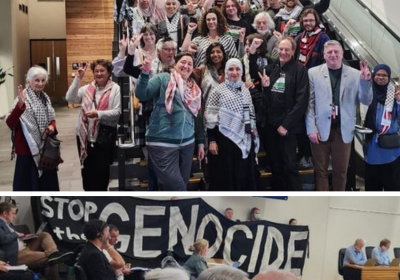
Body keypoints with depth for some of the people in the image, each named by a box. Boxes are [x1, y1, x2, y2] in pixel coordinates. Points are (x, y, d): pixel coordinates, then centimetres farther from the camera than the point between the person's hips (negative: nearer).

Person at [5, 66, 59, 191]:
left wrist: (52, 126, -3)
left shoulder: (45, 98, 7)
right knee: (28, 184, 1)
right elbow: (10, 123, -28)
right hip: (28, 149, -7)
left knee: (47, 182, 18)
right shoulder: (23, 99, -16)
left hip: (45, 147, 7)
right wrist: (20, 105, -44)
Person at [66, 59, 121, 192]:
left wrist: (98, 114, -23)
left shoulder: (115, 88, -5)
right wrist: (78, 78, -10)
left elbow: (117, 112, -11)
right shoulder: (87, 88, 8)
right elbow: (70, 98, -4)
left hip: (105, 135, -4)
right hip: (85, 135, 4)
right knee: (87, 168, 14)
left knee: (102, 169, 8)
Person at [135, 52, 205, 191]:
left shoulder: (194, 89, 16)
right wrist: (145, 74, -24)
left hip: (187, 142, 6)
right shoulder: (163, 79, 0)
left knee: (182, 185, 12)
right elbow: (141, 95, -10)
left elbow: (198, 117, 20)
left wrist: (201, 142, 18)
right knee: (177, 187, -12)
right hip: (163, 142, -6)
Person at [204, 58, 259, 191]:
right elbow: (210, 118, -9)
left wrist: (253, 131, 13)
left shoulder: (245, 90, 10)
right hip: (225, 140, -5)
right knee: (225, 176, 0)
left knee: (245, 174, 10)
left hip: (244, 140, 5)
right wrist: (212, 140, -14)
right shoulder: (218, 91, -7)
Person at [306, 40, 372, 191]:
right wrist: (311, 128, -8)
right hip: (321, 129, -1)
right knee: (320, 170, 8)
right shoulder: (313, 73, 0)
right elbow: (309, 103, -2)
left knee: (341, 171, 11)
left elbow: (366, 101, 0)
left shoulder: (355, 74, 2)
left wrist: (366, 82, -17)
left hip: (343, 130, 1)